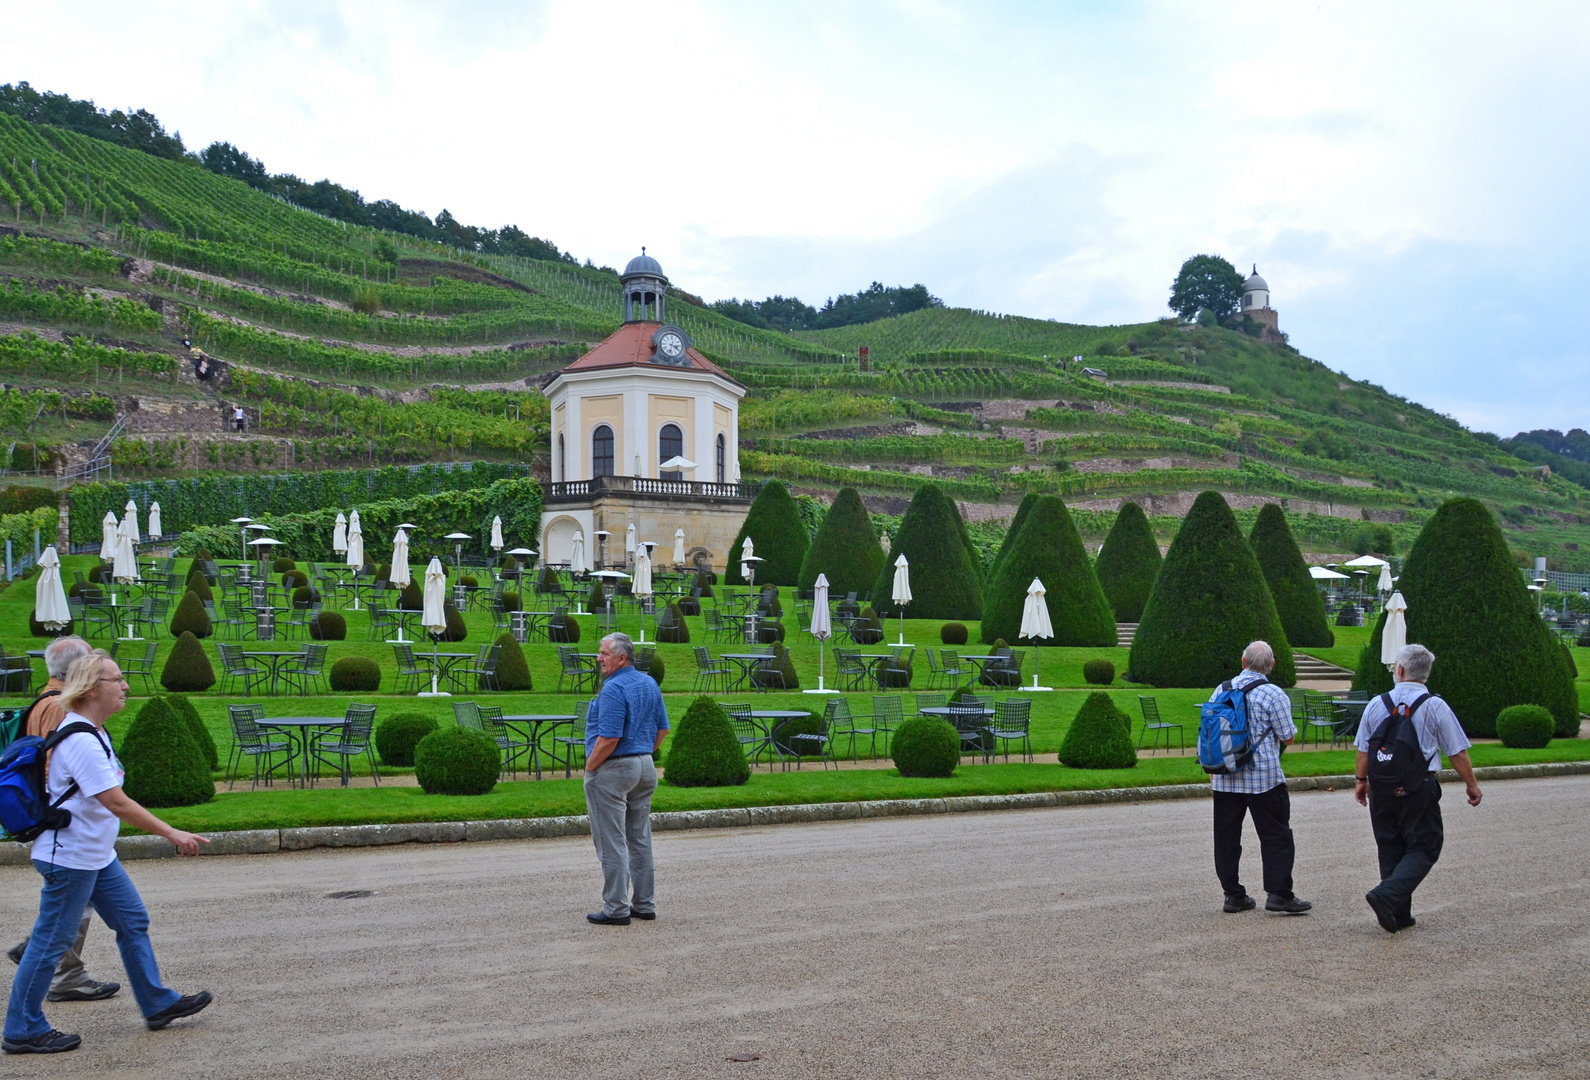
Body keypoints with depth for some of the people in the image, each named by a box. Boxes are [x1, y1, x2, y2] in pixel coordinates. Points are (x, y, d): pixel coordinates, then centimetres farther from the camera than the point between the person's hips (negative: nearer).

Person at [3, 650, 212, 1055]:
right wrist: (172, 833, -24)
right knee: (51, 941, 2)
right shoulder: (80, 741, -24)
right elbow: (116, 802, -27)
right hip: (70, 857, -10)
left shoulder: (92, 732, 8)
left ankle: (158, 1004, 22)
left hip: (97, 854, 10)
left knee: (133, 922, 13)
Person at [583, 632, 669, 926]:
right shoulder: (650, 683, 8)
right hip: (645, 769, 9)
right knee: (640, 839, 14)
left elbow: (609, 738, -23)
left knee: (612, 843, -2)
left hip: (612, 770, -9)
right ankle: (644, 904, 19)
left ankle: (616, 909, 2)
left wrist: (589, 767, -11)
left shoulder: (614, 689, -19)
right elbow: (662, 728, 12)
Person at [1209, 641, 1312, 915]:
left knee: (1227, 837, 9)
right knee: (1276, 836, 4)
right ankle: (1278, 893, -2)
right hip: (1264, 778, -4)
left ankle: (1233, 895, 11)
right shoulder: (1273, 694, -9)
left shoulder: (1221, 690, 5)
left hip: (1225, 779, 4)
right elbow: (1288, 738, -6)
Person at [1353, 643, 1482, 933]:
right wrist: (1472, 784, 10)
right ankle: (1387, 895, -17)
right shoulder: (1435, 706, -6)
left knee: (1390, 849, 13)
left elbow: (1363, 750, 5)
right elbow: (1457, 752, -3)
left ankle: (1398, 914, 15)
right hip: (1420, 788, -3)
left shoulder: (1376, 705, 1)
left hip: (1381, 789, 4)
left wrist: (1361, 781, 19)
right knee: (1424, 848, 4)